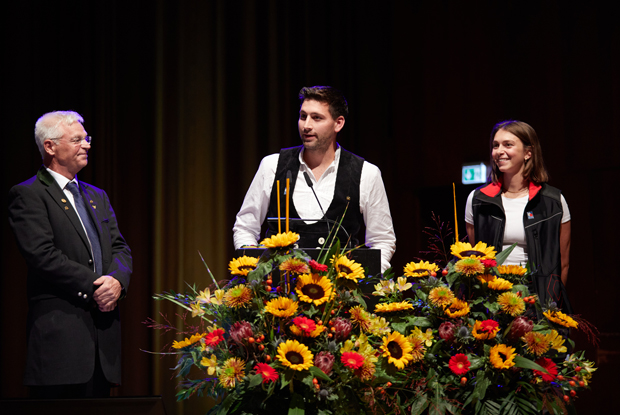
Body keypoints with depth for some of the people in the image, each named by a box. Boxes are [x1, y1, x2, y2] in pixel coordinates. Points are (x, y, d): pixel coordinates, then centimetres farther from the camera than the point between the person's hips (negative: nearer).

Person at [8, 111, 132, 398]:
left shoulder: (97, 196, 23)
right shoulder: (28, 195, -2)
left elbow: (120, 248, 16)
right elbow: (42, 255, -13)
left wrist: (117, 279, -7)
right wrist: (92, 287, -14)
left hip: (103, 326, 7)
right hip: (59, 328, -7)